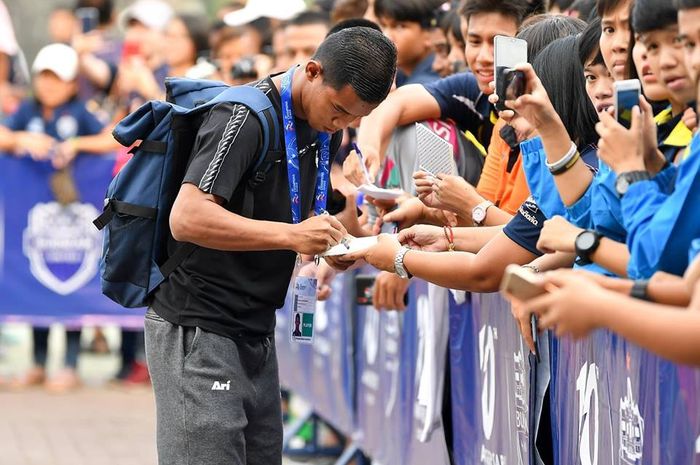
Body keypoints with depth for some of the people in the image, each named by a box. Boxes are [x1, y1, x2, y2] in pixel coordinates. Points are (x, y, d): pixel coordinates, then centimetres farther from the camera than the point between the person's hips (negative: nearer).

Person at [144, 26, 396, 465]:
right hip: (198, 329, -8)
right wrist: (292, 235, -30)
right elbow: (187, 219, -27)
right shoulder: (246, 117, -18)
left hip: (256, 330, 8)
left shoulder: (325, 129, 9)